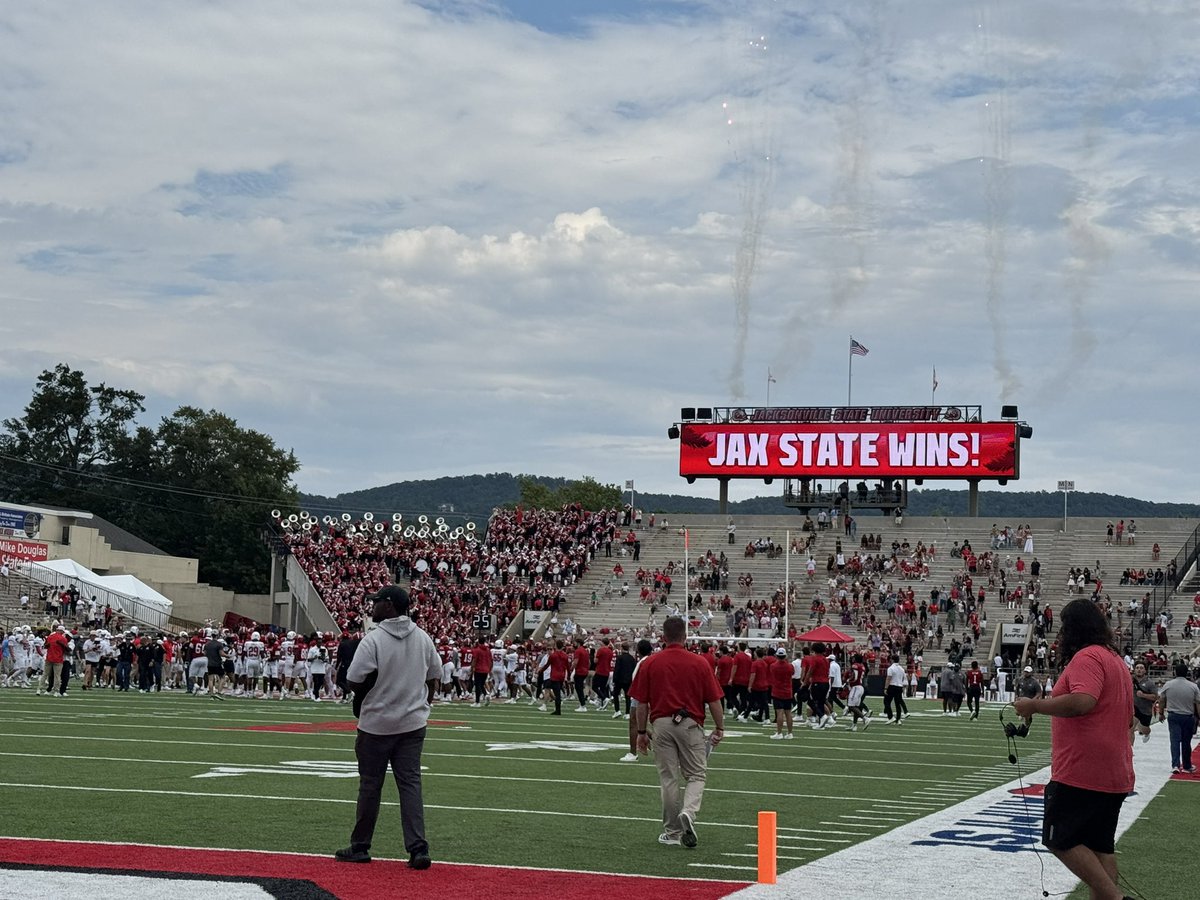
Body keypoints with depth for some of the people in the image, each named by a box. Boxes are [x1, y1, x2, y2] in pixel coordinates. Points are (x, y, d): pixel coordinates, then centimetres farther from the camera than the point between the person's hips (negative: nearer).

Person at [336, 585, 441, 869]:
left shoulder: (374, 640, -15)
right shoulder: (423, 638, 3)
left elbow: (353, 682, -17)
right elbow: (435, 677, 12)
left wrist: (364, 693, 4)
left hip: (377, 724, -4)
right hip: (413, 724, 4)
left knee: (370, 785, 6)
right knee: (410, 783, 3)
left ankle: (360, 847, 17)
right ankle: (418, 849, -6)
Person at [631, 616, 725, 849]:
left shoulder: (649, 664, 0)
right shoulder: (699, 663, -2)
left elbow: (641, 703, 1)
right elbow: (714, 700, -1)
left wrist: (641, 732, 10)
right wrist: (719, 728, 10)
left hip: (662, 724, 1)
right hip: (691, 723, -1)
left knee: (668, 778, 9)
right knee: (696, 775, 9)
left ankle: (672, 831, 14)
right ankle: (688, 812, -19)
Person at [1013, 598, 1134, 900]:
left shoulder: (1088, 657, -14)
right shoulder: (1116, 660, 18)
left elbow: (1082, 702, -30)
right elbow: (1126, 717, 28)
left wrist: (1034, 705, -19)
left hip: (1081, 773, -10)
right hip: (1115, 775, 10)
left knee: (1060, 840, -3)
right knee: (1100, 846, 12)